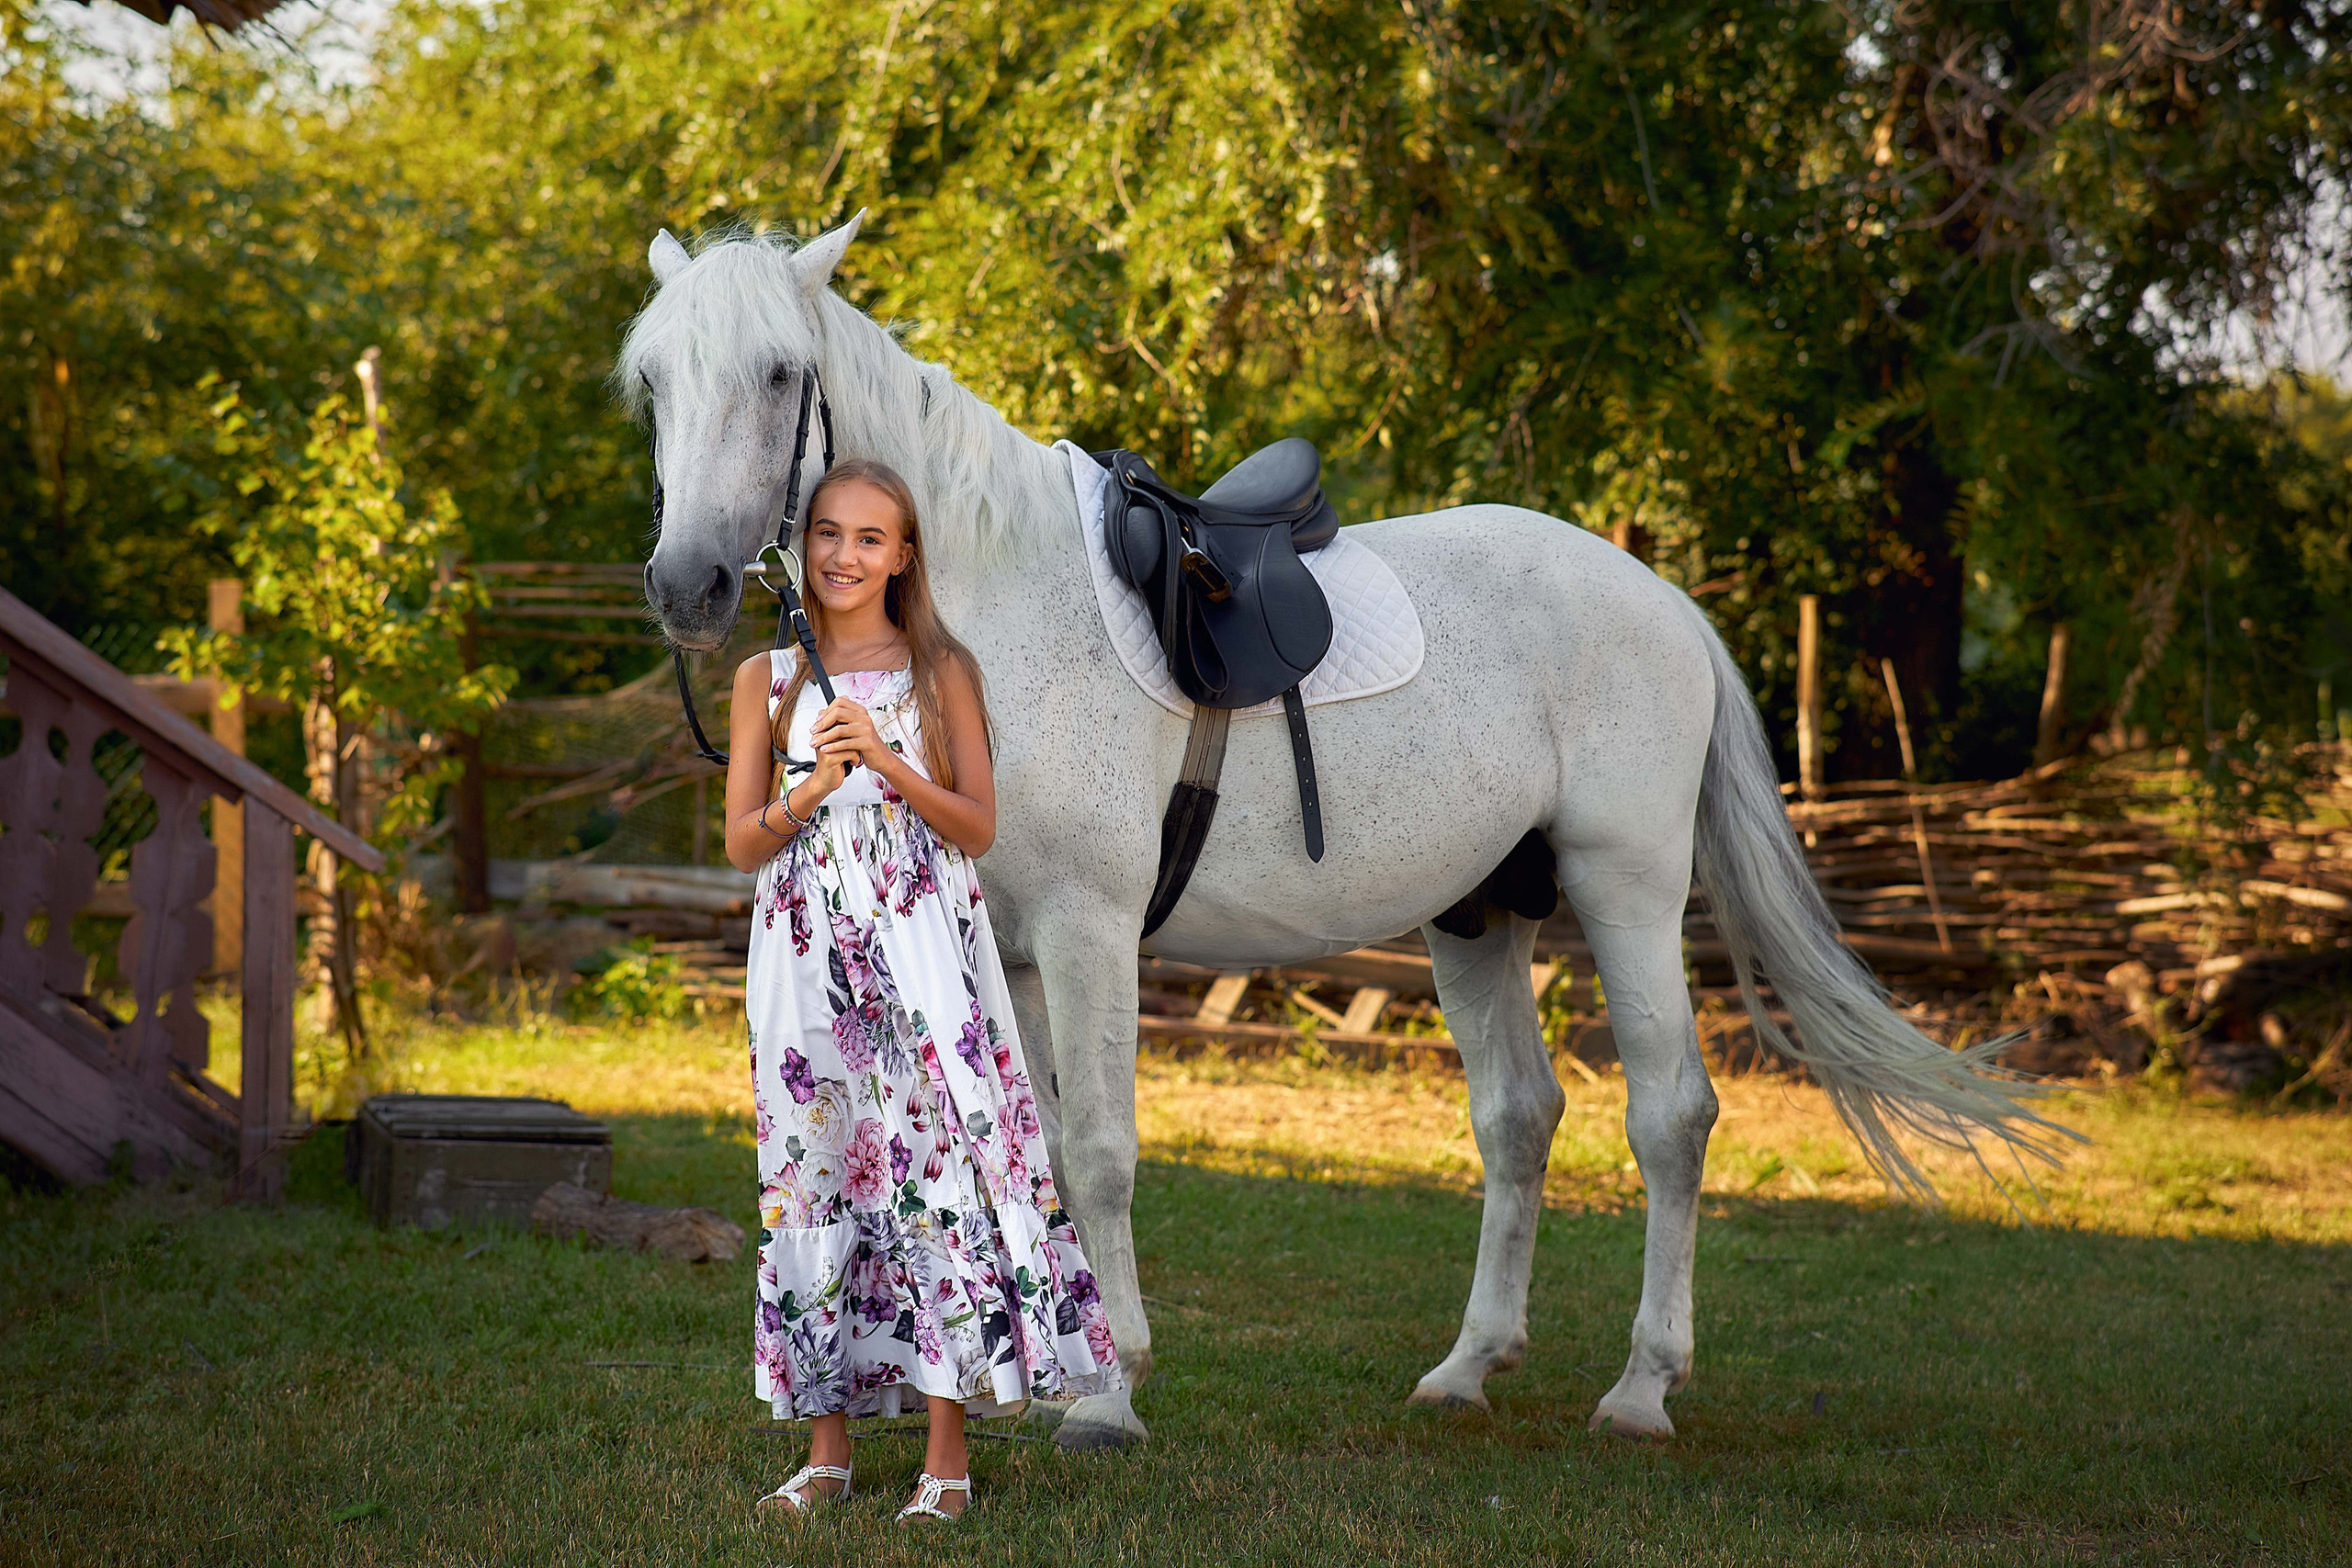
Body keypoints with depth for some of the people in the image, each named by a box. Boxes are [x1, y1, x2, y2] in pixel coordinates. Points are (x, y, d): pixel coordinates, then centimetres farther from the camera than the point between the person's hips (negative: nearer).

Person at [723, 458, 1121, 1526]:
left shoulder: (942, 672, 4)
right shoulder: (768, 679, 8)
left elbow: (978, 827, 0)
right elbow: (742, 845, 5)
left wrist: (886, 760, -14)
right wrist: (814, 785, -13)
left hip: (920, 948, -2)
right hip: (806, 955, 2)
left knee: (937, 1162, -8)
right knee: (814, 1170, 3)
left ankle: (948, 1457, -5)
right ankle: (827, 1447, 12)